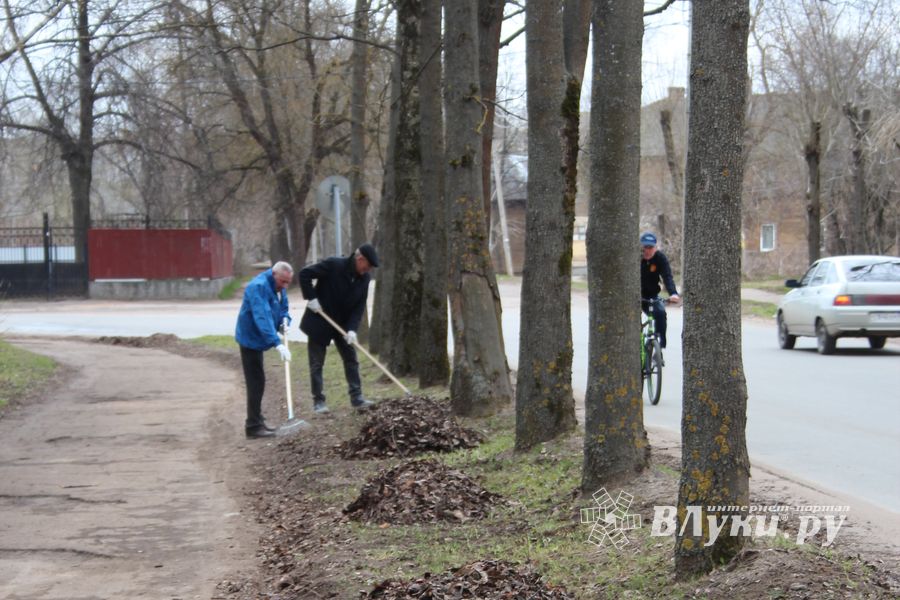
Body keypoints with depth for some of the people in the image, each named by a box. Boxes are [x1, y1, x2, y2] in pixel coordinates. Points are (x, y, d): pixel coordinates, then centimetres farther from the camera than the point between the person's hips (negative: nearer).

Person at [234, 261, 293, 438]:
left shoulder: (279, 287, 4)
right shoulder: (259, 287, -26)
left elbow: (283, 308, 15)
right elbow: (263, 317, -36)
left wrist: (285, 319, -10)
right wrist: (277, 343, -43)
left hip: (257, 339, 10)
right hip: (250, 339, -10)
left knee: (257, 382, 17)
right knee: (256, 382, -9)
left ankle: (255, 421, 27)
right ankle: (253, 426, -6)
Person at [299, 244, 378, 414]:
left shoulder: (364, 278, -7)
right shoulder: (333, 265, -23)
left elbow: (359, 306, -7)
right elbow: (305, 273, -19)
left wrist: (352, 329, -19)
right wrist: (311, 298, -22)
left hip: (343, 323, 5)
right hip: (319, 322, -5)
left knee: (351, 359, 5)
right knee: (317, 363, 0)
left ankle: (357, 398, 10)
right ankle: (318, 401, 7)